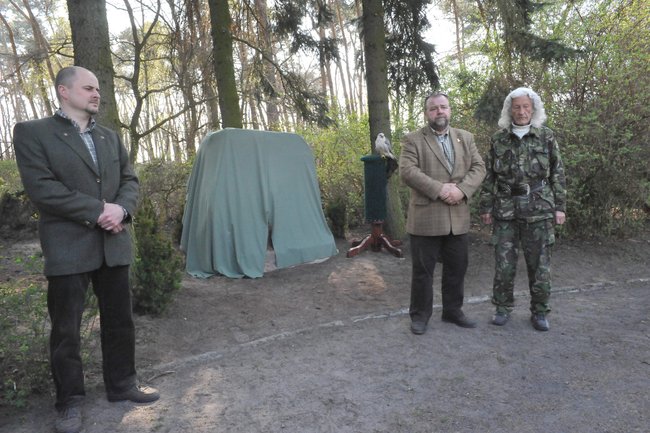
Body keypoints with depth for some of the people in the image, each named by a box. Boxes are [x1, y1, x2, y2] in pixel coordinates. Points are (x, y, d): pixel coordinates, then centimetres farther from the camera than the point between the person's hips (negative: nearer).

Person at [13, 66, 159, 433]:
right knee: (66, 328, 5)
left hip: (114, 244, 5)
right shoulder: (33, 133, -2)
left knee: (120, 319, 13)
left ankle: (122, 384, 30)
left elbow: (130, 180, 10)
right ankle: (70, 402, 21)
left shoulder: (110, 136, 15)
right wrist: (97, 211, -16)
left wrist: (121, 209, -11)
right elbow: (41, 187, -13)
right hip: (68, 247, -5)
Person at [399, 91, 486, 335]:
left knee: (457, 268, 13)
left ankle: (453, 311, 29)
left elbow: (478, 167, 5)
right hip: (425, 217, -4)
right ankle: (420, 315, 19)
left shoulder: (466, 138, 13)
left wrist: (461, 189, -13)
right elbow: (407, 171, -13)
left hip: (458, 217, 5)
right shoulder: (413, 140, -1)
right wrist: (440, 189, -20)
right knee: (423, 270, 5)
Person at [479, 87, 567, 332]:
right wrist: (486, 207, 3)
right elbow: (489, 176, 7)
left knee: (540, 263, 4)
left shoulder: (547, 137, 5)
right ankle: (503, 307, 19)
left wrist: (560, 206, 1)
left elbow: (557, 174, 6)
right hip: (505, 210, 1)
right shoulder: (498, 139, 5)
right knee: (504, 262, 4)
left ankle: (539, 311, 19)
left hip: (539, 209, 0)